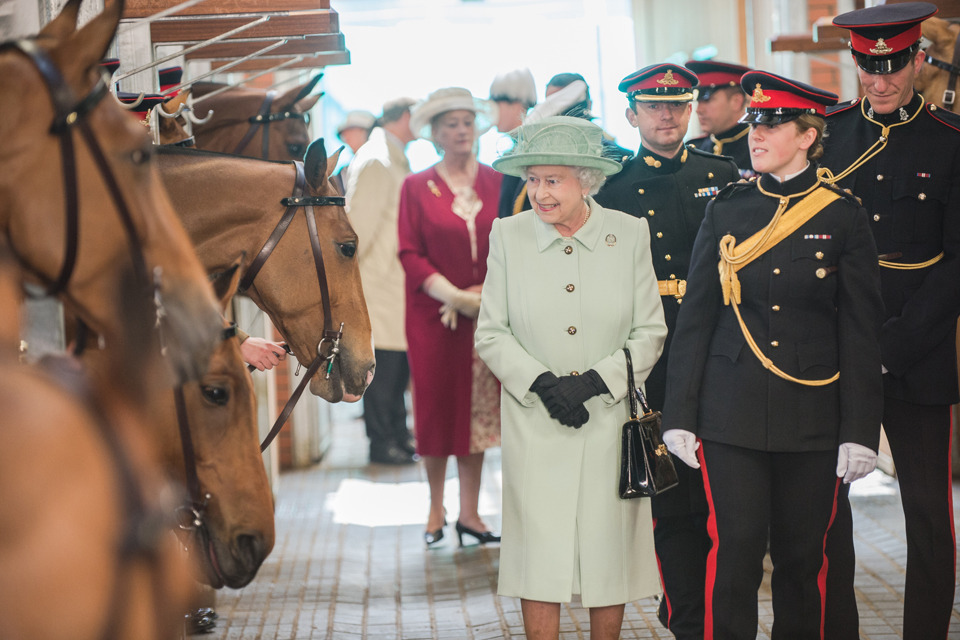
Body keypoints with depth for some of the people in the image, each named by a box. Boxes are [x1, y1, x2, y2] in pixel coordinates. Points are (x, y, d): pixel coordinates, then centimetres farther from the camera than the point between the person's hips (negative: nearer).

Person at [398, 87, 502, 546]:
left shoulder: (496, 183, 8)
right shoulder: (416, 187, 4)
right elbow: (409, 253, -2)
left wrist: (488, 294, -9)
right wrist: (453, 295, -13)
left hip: (487, 314, 2)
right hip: (432, 314, -1)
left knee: (479, 408, 3)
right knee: (436, 405, 1)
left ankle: (469, 513, 9)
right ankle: (436, 510, 15)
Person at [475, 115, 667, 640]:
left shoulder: (629, 234, 0)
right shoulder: (509, 235, 1)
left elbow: (650, 334, 1)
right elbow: (491, 334, 1)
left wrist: (593, 380, -13)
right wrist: (542, 383, -13)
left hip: (611, 420, 0)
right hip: (535, 425, 0)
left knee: (609, 552, 7)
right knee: (539, 557, 0)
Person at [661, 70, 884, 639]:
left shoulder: (843, 216, 0)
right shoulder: (727, 209, 5)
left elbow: (862, 332, 0)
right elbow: (696, 315, 6)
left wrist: (861, 431, -5)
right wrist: (680, 414, 1)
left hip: (813, 418, -1)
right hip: (732, 414, 1)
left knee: (803, 556, 6)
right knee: (735, 551, -2)